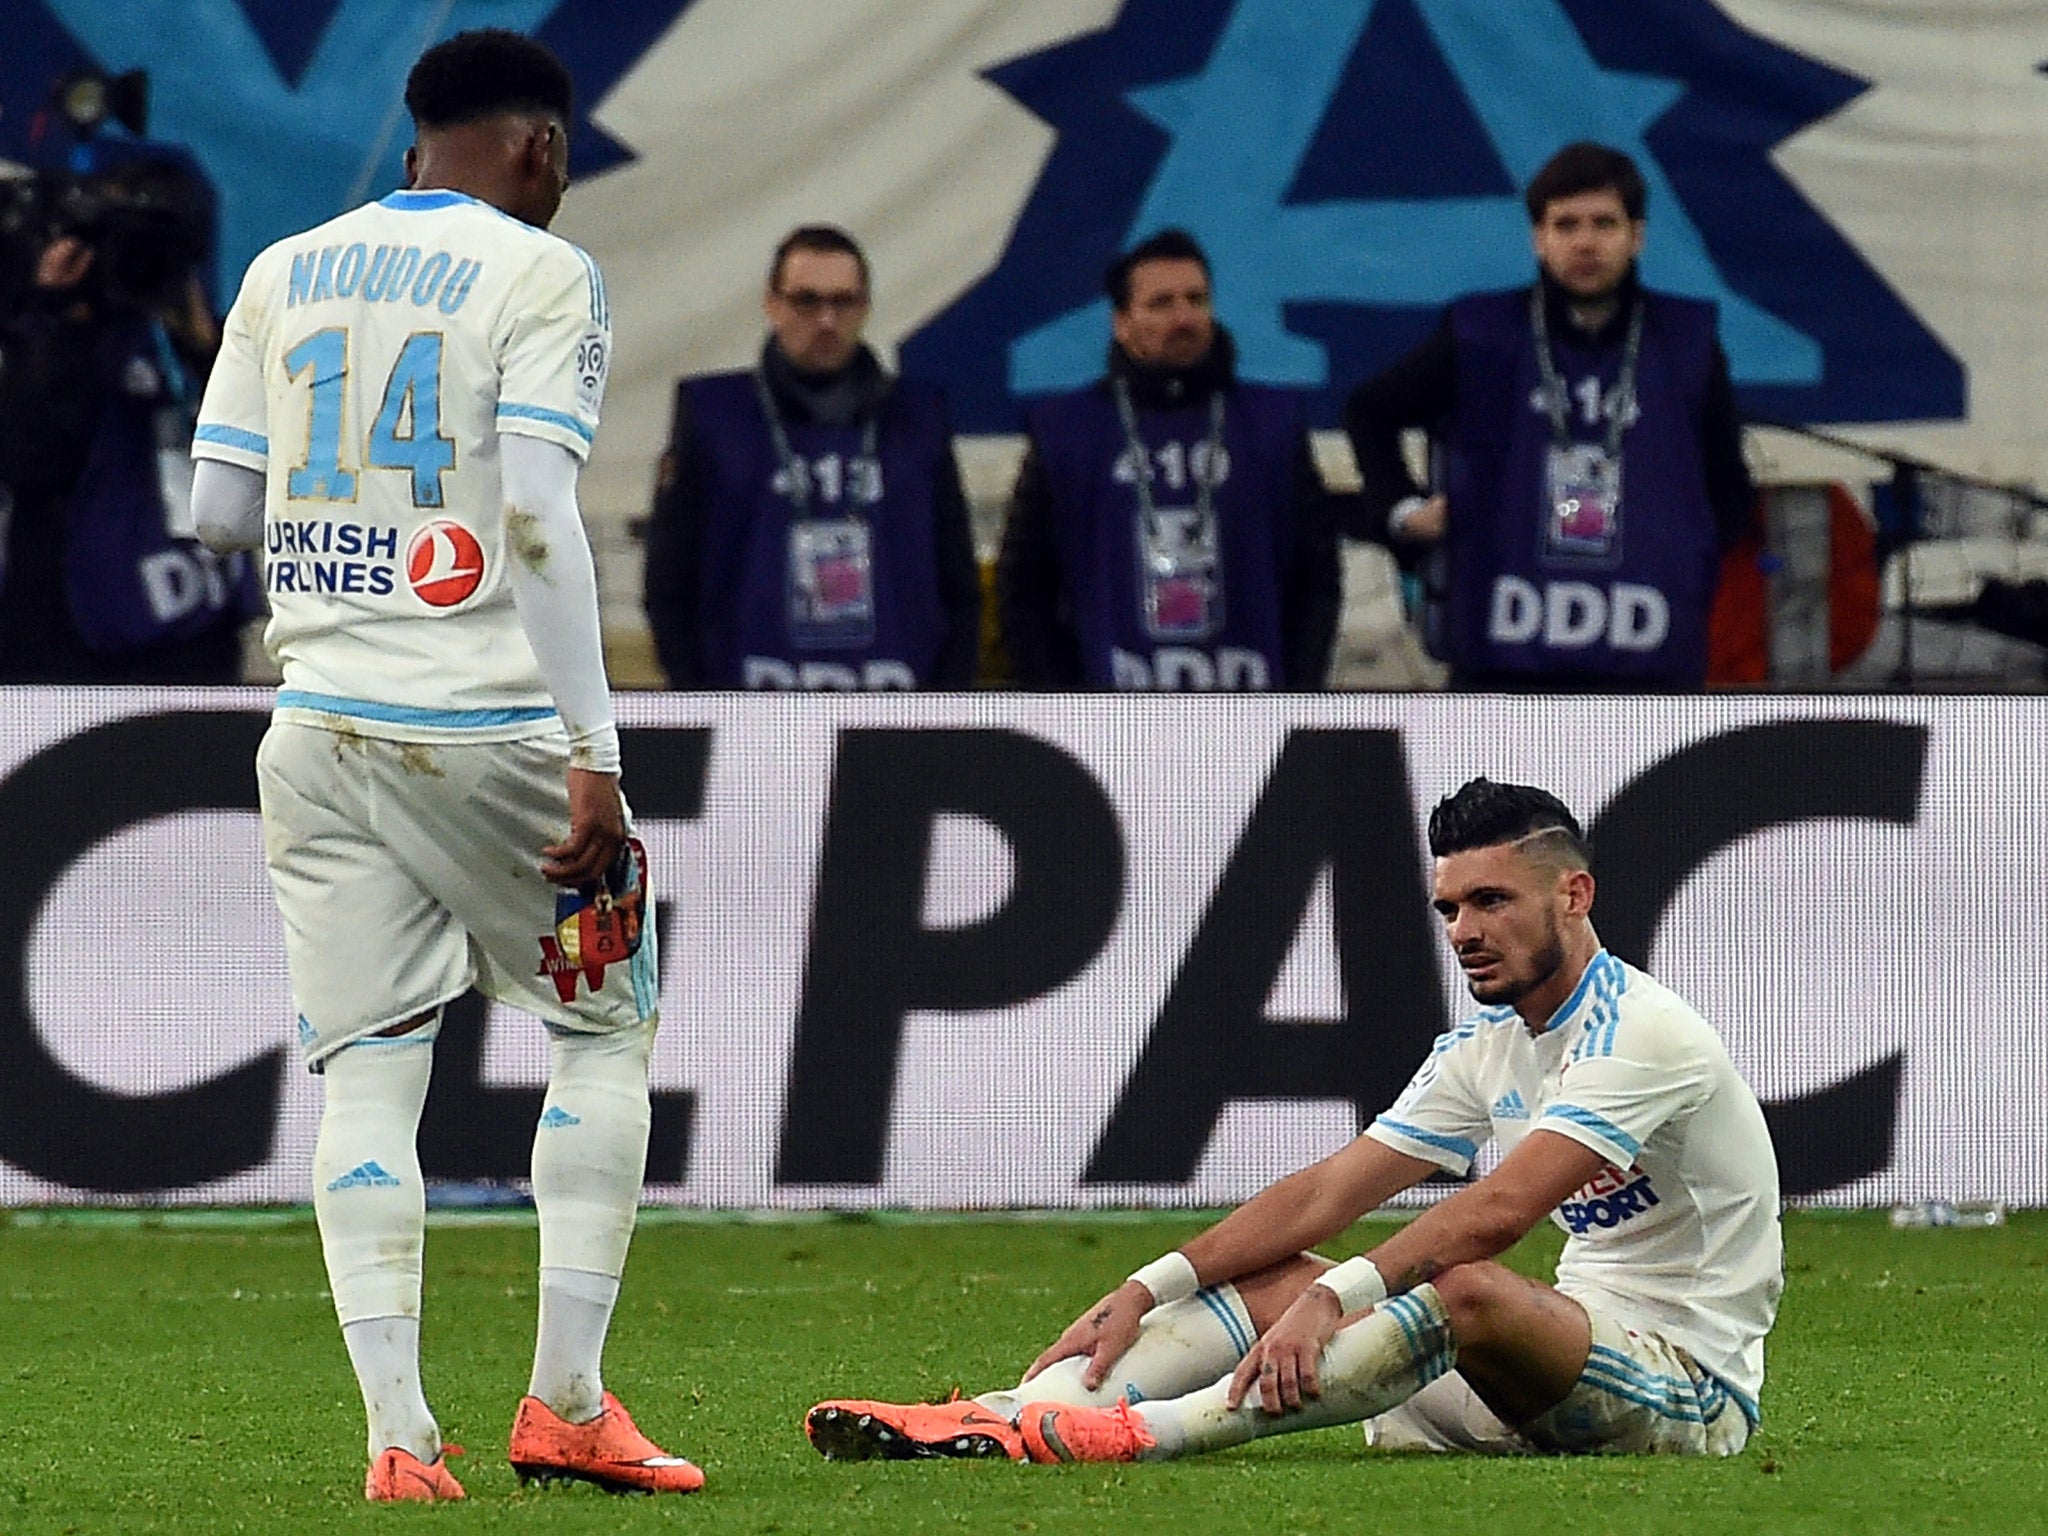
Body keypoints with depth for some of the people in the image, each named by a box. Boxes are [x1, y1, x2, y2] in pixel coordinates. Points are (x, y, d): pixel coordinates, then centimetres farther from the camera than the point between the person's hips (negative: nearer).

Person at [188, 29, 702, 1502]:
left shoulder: (285, 274, 11)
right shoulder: (540, 274, -5)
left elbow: (222, 506, 12)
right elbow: (538, 524, -15)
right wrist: (596, 757, -16)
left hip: (323, 722, 5)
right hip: (483, 722, -4)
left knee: (366, 1071, 5)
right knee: (606, 1028, 11)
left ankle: (399, 1435, -4)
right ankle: (566, 1399, 6)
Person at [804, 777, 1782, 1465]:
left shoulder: (1643, 1033, -15)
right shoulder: (1483, 1052, 13)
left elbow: (1499, 1209, -28)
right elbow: (1324, 1194, 8)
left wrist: (1333, 1298, -36)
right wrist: (1147, 1291, -2)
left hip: (1691, 1388, -8)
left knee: (1468, 1290, -36)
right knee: (1270, 1276, -2)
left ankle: (1148, 1432, -43)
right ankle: (1000, 1420, -19)